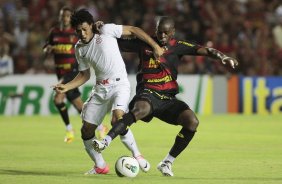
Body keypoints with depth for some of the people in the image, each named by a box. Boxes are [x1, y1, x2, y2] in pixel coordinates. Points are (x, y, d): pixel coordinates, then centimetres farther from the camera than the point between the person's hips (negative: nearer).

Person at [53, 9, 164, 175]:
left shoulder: (106, 30, -9)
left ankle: (137, 155, -10)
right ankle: (100, 166, 19)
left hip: (119, 84, -6)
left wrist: (155, 46, -9)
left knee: (117, 120, -30)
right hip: (100, 88, 6)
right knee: (86, 130, 1)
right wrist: (66, 87, 1)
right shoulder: (79, 48, 7)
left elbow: (133, 30, -4)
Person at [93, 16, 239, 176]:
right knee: (140, 110, -39)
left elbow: (204, 50, -1)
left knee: (192, 121, -19)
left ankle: (167, 162, -4)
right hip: (148, 93, -3)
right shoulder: (144, 44, 9)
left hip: (168, 97, 3)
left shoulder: (178, 46, 10)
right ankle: (105, 142, -49)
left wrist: (222, 57, -17)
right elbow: (118, 42, 15)